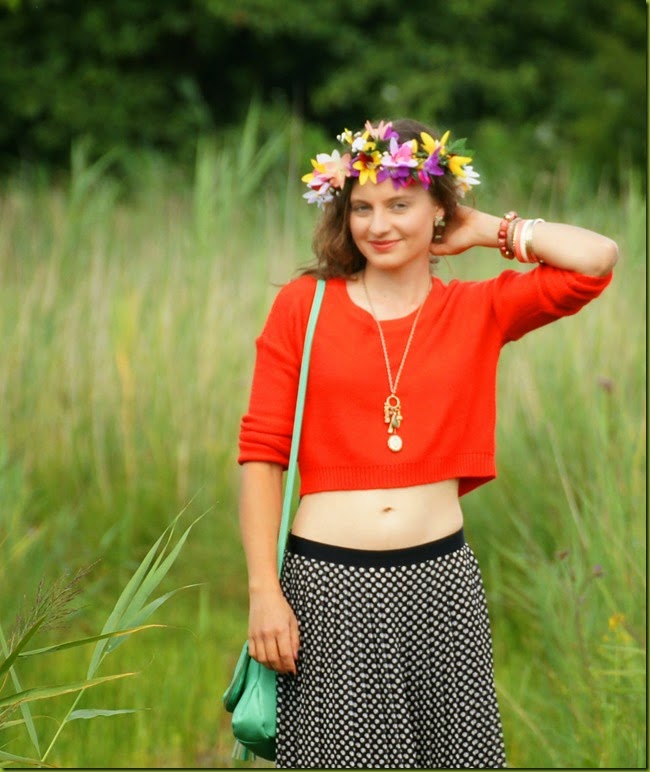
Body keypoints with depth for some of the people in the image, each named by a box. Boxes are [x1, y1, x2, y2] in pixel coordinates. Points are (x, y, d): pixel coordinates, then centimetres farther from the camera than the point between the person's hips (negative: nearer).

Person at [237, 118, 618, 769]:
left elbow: (596, 259, -7)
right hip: (328, 581, -2)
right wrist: (263, 591, -8)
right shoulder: (303, 306, 3)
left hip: (441, 582, 2)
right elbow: (261, 453, -1)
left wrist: (486, 231, 5)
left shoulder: (478, 310, 7)